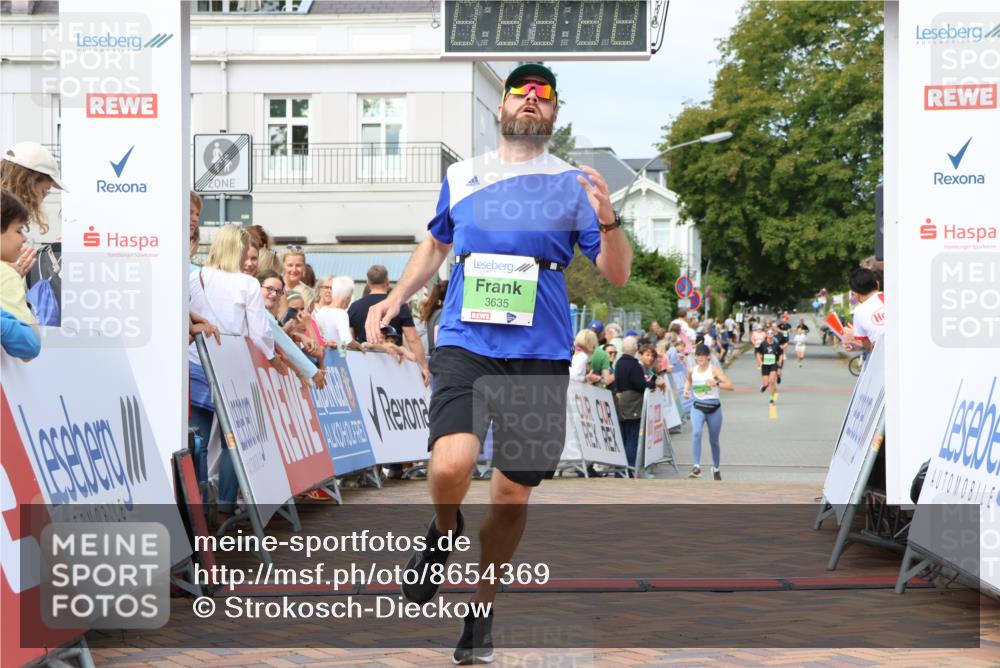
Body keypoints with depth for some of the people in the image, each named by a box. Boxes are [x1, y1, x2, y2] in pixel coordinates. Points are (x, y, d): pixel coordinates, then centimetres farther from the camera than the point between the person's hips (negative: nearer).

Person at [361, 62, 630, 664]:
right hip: (466, 342, 0)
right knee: (451, 464, -22)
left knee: (514, 489, 4)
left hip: (540, 354, 0)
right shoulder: (460, 178, 11)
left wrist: (607, 220, -18)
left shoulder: (575, 185, 5)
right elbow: (436, 245, 28)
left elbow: (618, 274, 1)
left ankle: (482, 610, 25)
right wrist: (396, 298, 15)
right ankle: (445, 530, 13)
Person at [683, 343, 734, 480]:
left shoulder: (714, 369, -9)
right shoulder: (692, 370, 2)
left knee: (714, 441, 11)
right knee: (696, 433, -27)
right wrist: (686, 390, 7)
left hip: (714, 408, -1)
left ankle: (716, 468, 35)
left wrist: (716, 383, -33)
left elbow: (730, 386, -17)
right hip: (698, 407, 1)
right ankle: (697, 467, -30)